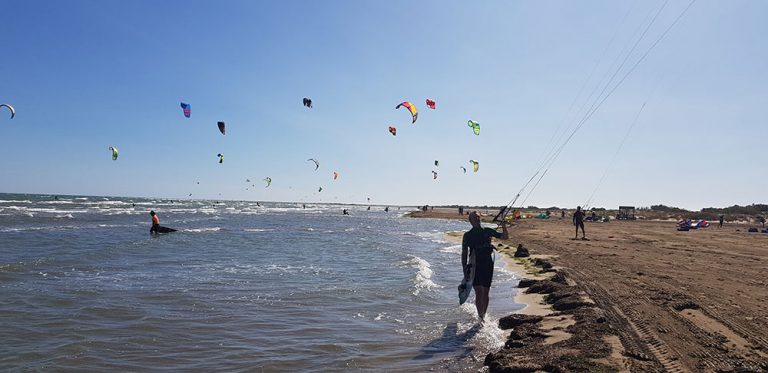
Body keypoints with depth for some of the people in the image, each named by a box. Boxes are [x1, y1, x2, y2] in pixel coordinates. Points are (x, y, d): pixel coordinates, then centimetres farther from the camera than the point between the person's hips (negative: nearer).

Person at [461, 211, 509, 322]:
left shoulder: (487, 231, 9)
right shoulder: (467, 235, 4)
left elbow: (505, 237, 12)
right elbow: (464, 253, 4)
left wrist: (504, 226, -7)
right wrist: (464, 269, -1)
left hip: (488, 265, 2)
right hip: (475, 266, -2)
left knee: (485, 293, 8)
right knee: (479, 292, -13)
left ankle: (483, 315, 23)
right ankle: (481, 317, -10)